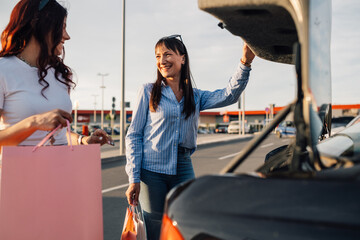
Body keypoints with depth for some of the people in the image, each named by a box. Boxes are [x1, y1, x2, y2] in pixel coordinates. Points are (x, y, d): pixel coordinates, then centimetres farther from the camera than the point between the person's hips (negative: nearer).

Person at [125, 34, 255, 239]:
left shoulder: (196, 97, 11)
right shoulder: (149, 92, 2)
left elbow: (229, 95, -6)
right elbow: (134, 135, 0)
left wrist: (245, 63, -20)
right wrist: (134, 179, -7)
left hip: (183, 170, 3)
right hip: (152, 170, -3)